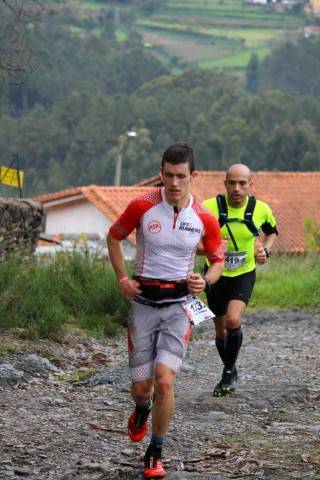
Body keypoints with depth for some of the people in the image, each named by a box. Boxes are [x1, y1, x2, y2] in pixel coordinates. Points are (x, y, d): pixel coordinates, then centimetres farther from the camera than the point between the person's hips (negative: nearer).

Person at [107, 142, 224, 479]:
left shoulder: (204, 218, -5)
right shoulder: (142, 207, -7)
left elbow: (217, 260, 10)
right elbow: (114, 236, 10)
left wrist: (205, 281, -12)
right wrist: (122, 278, -1)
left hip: (179, 303, -1)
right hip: (143, 301, 1)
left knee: (164, 379, -17)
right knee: (141, 386, 1)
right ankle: (142, 409, 41)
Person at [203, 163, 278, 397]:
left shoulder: (261, 209, -11)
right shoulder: (209, 207, -17)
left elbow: (272, 231, 12)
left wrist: (266, 250, -8)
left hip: (244, 275, -1)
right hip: (216, 274, 1)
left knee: (233, 320, -24)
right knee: (221, 330, 11)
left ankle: (229, 372, -2)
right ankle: (230, 372, 37)